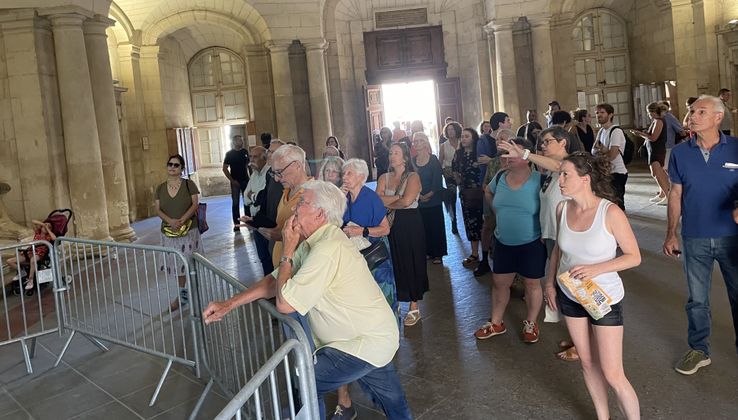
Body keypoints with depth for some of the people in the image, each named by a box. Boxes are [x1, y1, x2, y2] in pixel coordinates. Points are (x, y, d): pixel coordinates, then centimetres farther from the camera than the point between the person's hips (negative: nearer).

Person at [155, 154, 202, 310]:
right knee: (177, 264, 10)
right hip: (169, 232, 3)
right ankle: (183, 295, 23)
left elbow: (195, 204, -8)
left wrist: (182, 220, -21)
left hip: (189, 230, -3)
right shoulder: (160, 188, 7)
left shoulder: (189, 184, -2)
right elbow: (158, 209, 2)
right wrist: (170, 221, -17)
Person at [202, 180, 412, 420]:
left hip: (367, 344, -10)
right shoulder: (314, 241, 6)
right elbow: (276, 280, 7)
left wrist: (287, 252, -14)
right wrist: (229, 304, 1)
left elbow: (285, 303, -24)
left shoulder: (327, 249, -26)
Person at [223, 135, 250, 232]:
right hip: (235, 182, -3)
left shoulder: (245, 152, 6)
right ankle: (236, 224, 4)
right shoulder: (229, 153, -4)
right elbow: (225, 169, -4)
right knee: (235, 203, 0)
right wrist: (232, 180, -12)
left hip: (245, 180, 3)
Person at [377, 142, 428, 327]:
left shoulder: (413, 177, -6)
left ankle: (414, 307, 13)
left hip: (410, 224, -4)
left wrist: (387, 203, -5)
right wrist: (398, 197, -13)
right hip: (391, 224, 4)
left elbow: (406, 201, -20)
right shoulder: (384, 178, 8)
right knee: (394, 263, 8)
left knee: (411, 263, 3)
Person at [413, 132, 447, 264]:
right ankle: (428, 252, 18)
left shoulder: (433, 160, -2)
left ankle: (438, 254, 10)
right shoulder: (412, 161, 6)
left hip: (434, 200, -3)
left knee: (436, 226, 2)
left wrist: (429, 195, -13)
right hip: (419, 201, 3)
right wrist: (419, 195, -9)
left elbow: (437, 181, -7)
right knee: (424, 227, 6)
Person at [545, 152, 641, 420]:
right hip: (570, 295, 5)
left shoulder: (610, 212, -21)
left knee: (613, 376, -2)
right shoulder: (563, 209, -5)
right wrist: (550, 282, 6)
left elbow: (634, 257, -14)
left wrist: (596, 269, -26)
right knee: (588, 364, 17)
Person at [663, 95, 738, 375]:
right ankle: (699, 350, 28)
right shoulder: (680, 153, -1)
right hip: (695, 238, 1)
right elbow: (676, 195, 4)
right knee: (697, 299, 12)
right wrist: (671, 234, 3)